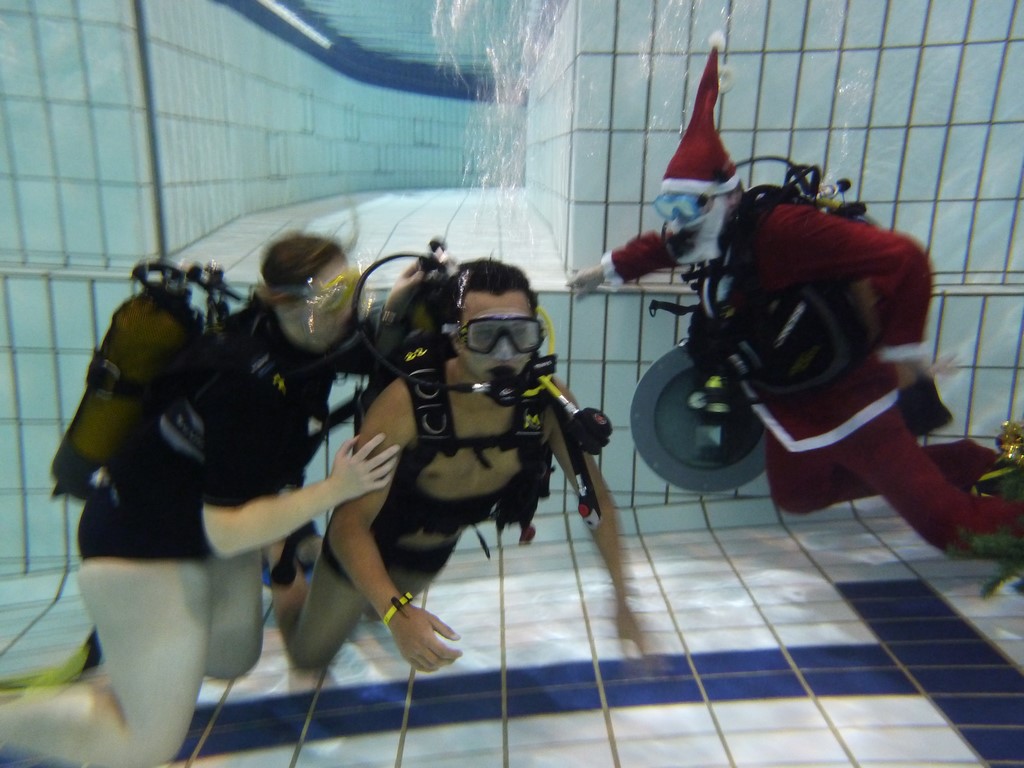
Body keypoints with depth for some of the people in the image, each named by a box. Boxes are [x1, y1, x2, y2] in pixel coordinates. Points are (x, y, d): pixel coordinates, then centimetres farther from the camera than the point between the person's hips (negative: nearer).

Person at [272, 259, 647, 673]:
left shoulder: (548, 402, -29)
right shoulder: (408, 402, -39)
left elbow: (598, 500, -15)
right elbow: (350, 521, -34)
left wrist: (623, 603, -16)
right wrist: (396, 612, -47)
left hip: (436, 550, 4)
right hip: (368, 541, -3)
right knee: (309, 656, 18)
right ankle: (287, 576, 44)